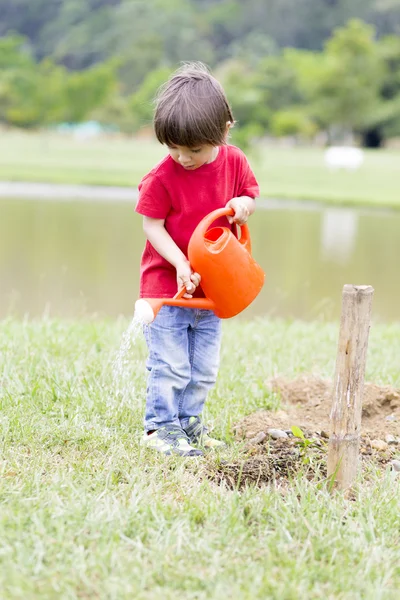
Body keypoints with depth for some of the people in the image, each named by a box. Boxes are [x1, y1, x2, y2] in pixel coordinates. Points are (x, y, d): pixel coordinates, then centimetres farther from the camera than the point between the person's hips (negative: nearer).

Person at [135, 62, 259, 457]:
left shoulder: (233, 162, -4)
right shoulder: (162, 178, -16)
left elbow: (248, 194, 12)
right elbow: (152, 227, -12)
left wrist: (244, 205, -13)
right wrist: (181, 263, -24)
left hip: (212, 287, 4)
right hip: (166, 286, -4)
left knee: (203, 368, 12)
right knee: (169, 364, -6)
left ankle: (188, 423, 26)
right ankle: (160, 427, 6)